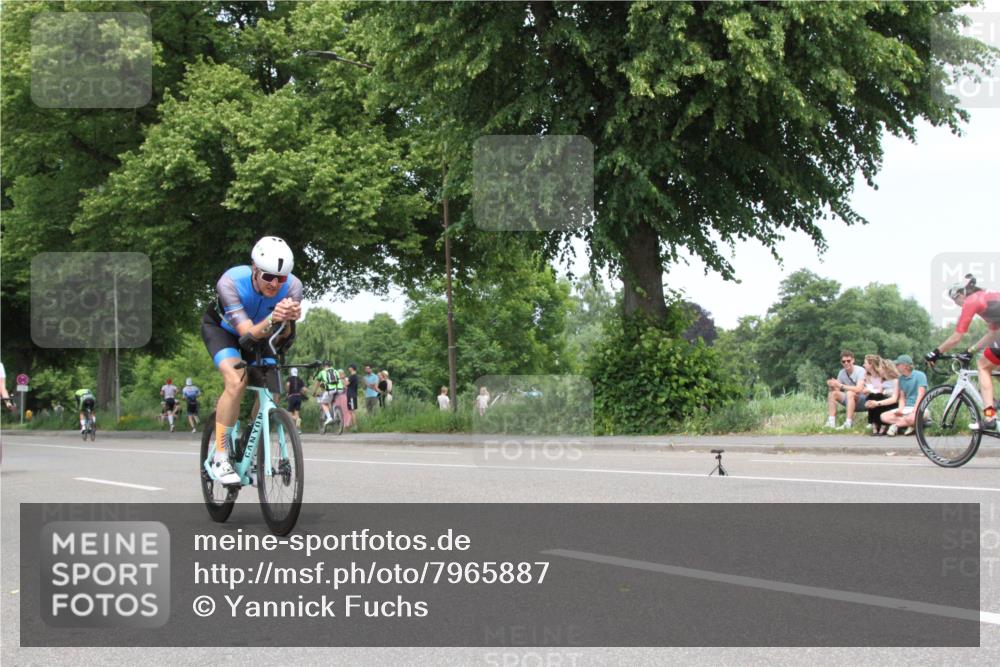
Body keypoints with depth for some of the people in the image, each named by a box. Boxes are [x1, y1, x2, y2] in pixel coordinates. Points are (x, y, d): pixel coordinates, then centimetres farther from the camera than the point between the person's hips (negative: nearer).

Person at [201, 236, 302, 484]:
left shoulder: (292, 286, -30)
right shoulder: (230, 283, -39)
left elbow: (282, 338, -31)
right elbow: (248, 334, -42)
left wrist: (288, 321, -53)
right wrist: (272, 320, -61)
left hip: (261, 334, 4)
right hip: (221, 329, -4)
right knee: (236, 381, -28)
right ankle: (220, 457, -19)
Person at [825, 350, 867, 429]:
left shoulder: (860, 371, -17)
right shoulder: (842, 373, 2)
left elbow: (859, 389, -30)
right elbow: (837, 390, 2)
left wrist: (841, 386, -30)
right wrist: (833, 386, -21)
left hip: (863, 400, -7)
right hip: (850, 401, 7)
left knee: (850, 393, -34)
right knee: (832, 393, -11)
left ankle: (848, 423, -41)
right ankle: (831, 422, -20)